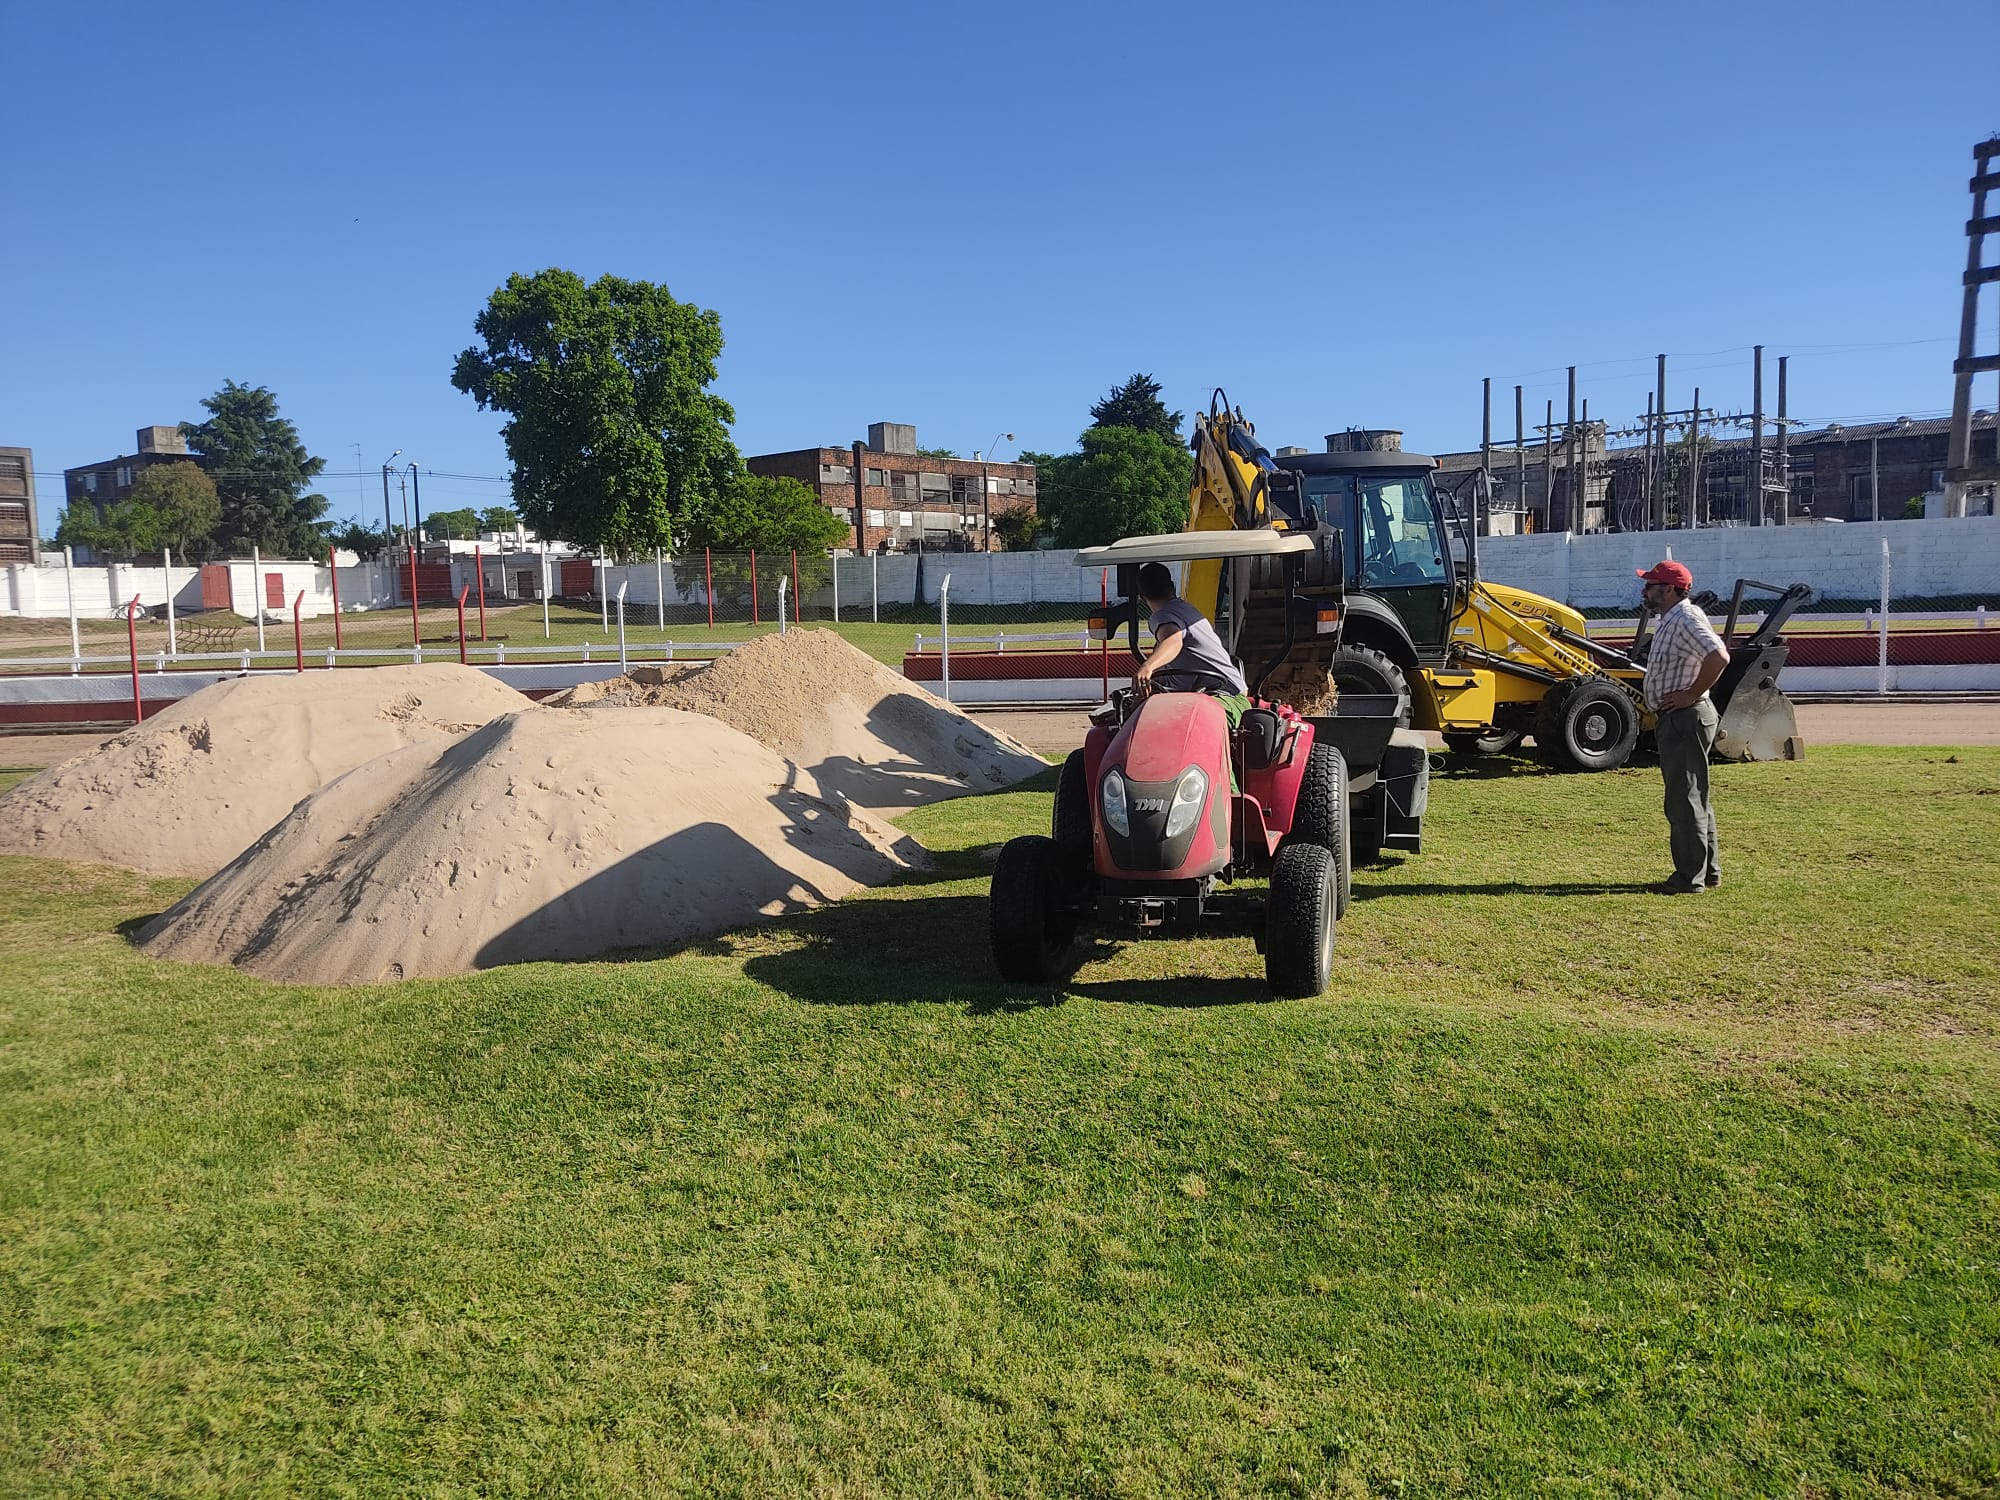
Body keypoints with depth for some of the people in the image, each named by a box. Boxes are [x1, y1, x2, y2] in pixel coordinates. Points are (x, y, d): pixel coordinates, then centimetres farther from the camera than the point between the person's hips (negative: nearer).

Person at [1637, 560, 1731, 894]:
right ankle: (1708, 871, 25)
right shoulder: (1671, 620, 16)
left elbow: (1718, 656, -30)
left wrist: (1691, 694, -21)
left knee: (1684, 800, -7)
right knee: (1694, 797, 16)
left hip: (1685, 718, -11)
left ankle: (1689, 878, -2)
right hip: (1677, 719, 11)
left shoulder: (1685, 619, -17)